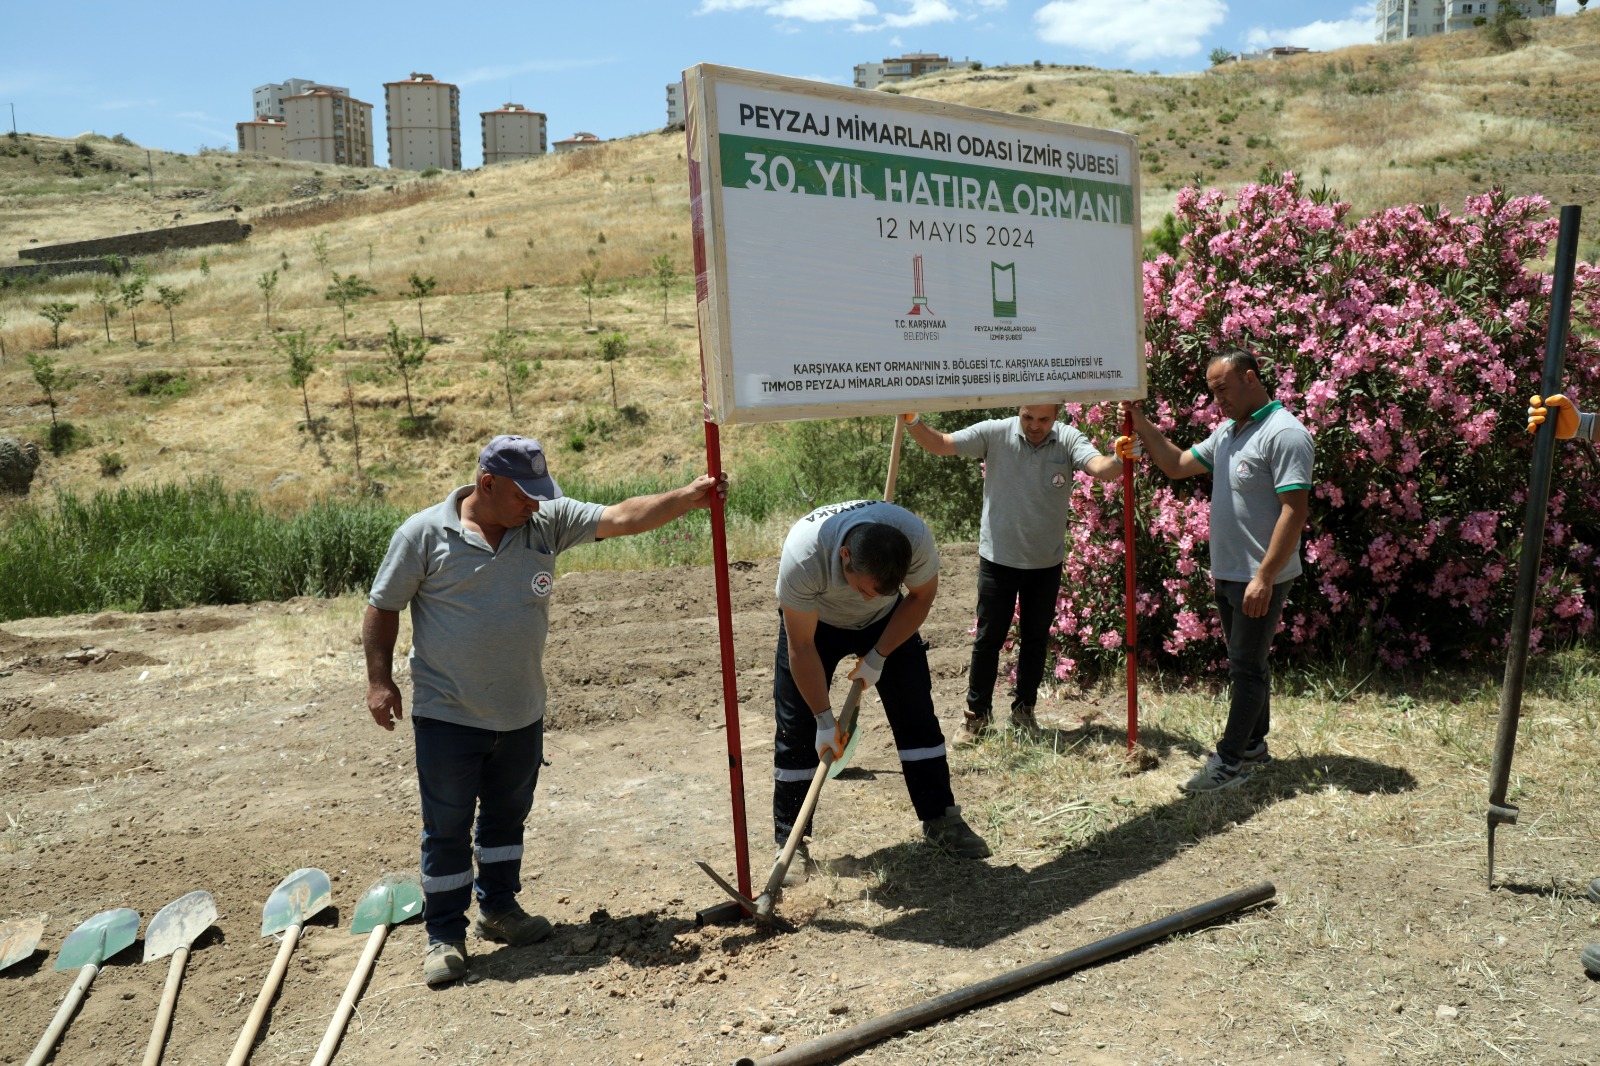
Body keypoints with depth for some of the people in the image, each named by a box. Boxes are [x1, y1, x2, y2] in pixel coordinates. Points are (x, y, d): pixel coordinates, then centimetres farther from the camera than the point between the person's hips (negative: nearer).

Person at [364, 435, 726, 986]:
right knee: (447, 827, 5)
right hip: (448, 714, -4)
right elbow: (383, 608, -3)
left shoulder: (548, 521, -2)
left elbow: (623, 517, -10)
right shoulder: (424, 533, -10)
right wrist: (380, 679, -9)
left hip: (522, 713, 4)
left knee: (507, 816, 19)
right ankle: (445, 934, 20)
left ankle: (499, 908, 37)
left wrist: (688, 497, -21)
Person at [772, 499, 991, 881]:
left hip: (886, 620, 2)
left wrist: (878, 657, -13)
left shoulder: (916, 538, -35)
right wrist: (825, 720, -25)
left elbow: (921, 595, -12)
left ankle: (941, 819, 15)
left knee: (916, 712, -1)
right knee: (796, 727, -6)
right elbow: (801, 649, -29)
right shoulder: (802, 557, -41)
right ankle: (790, 841, 7)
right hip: (812, 621, -2)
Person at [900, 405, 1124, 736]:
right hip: (998, 558, -1)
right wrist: (912, 422, -34)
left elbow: (1101, 467, -26)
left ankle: (1024, 710, 31)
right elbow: (939, 444, -15)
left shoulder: (1068, 440, -10)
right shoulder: (995, 433, -12)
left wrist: (1120, 459, -49)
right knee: (988, 638, 6)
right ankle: (977, 714, 19)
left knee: (1035, 639, 15)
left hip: (1047, 562, 2)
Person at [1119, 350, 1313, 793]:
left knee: (1246, 665, -1)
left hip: (1261, 578, -9)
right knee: (1245, 662, 18)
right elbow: (1177, 465, 17)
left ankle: (1229, 761, 6)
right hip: (1227, 573, 9)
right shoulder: (1227, 431, 11)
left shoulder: (1284, 434, -18)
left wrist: (1264, 577, -25)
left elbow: (1295, 510, -22)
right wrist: (1141, 424, 4)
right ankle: (1253, 744, 31)